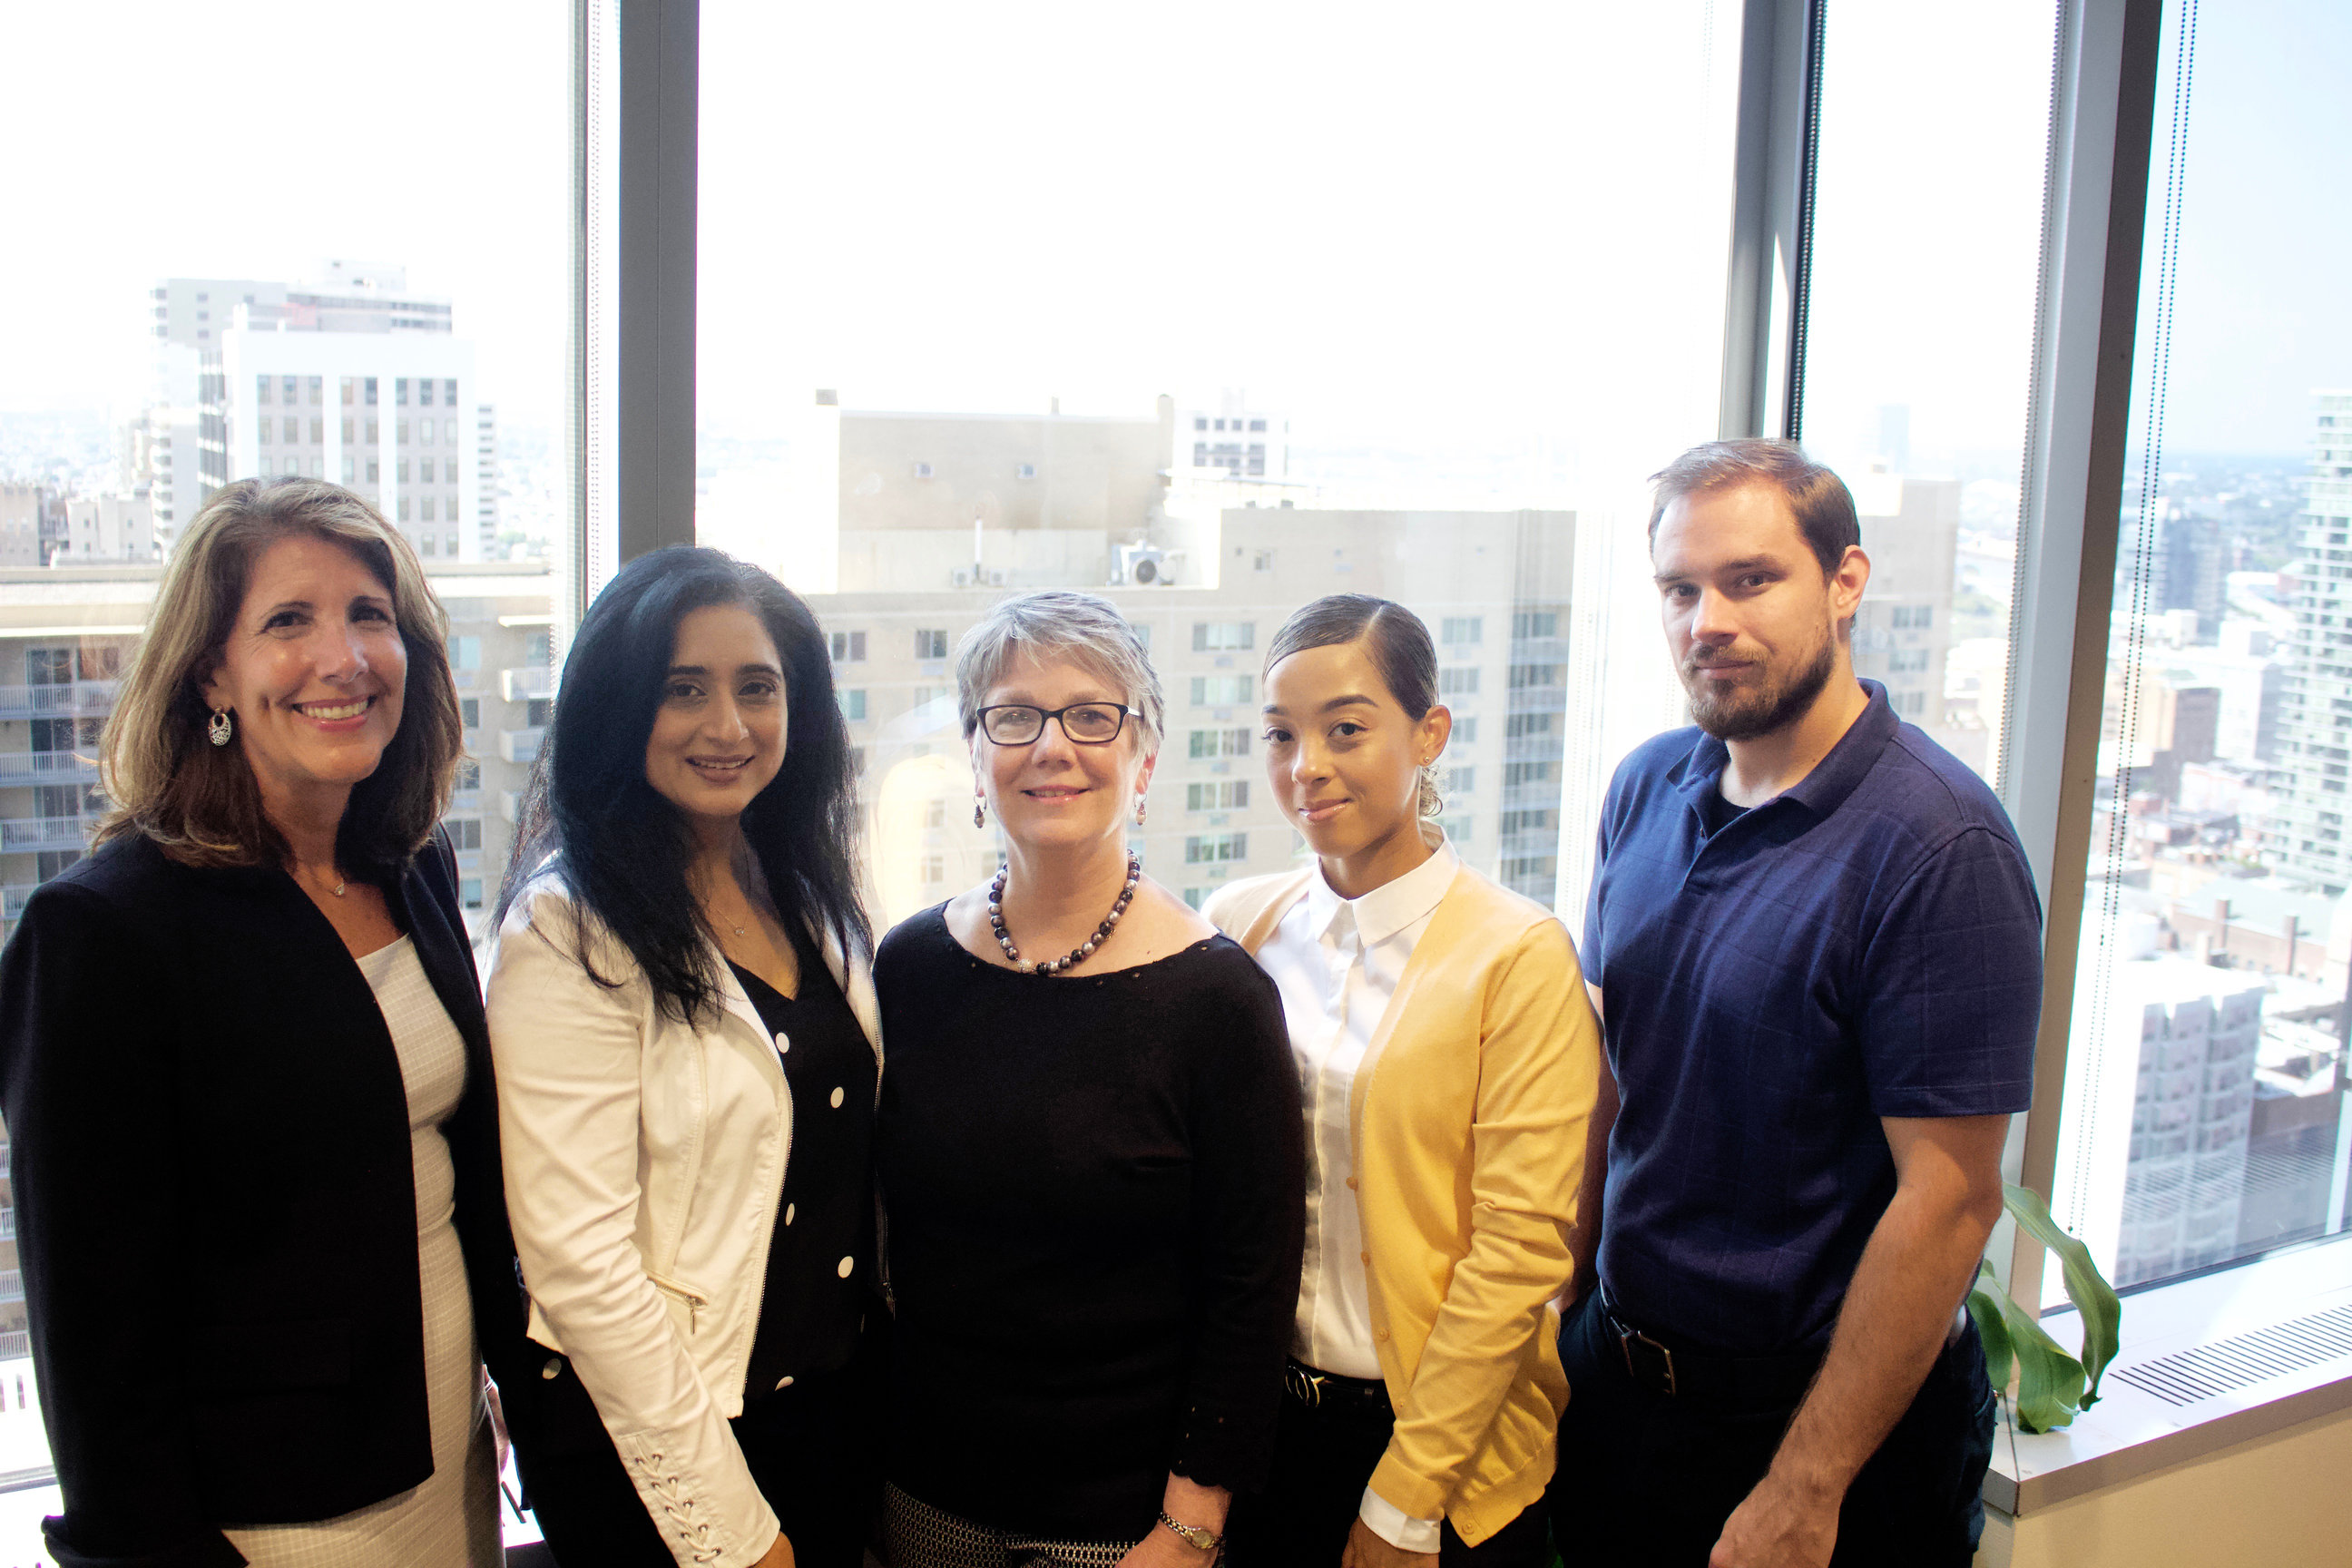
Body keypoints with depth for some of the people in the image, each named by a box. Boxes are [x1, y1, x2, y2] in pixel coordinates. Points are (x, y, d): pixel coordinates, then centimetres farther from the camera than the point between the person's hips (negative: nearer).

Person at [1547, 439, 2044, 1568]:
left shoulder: (1937, 846, -20)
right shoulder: (1648, 787, 0)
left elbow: (1950, 1200, -22)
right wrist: (1563, 1306, 3)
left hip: (1820, 1414, -6)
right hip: (1618, 1374, 6)